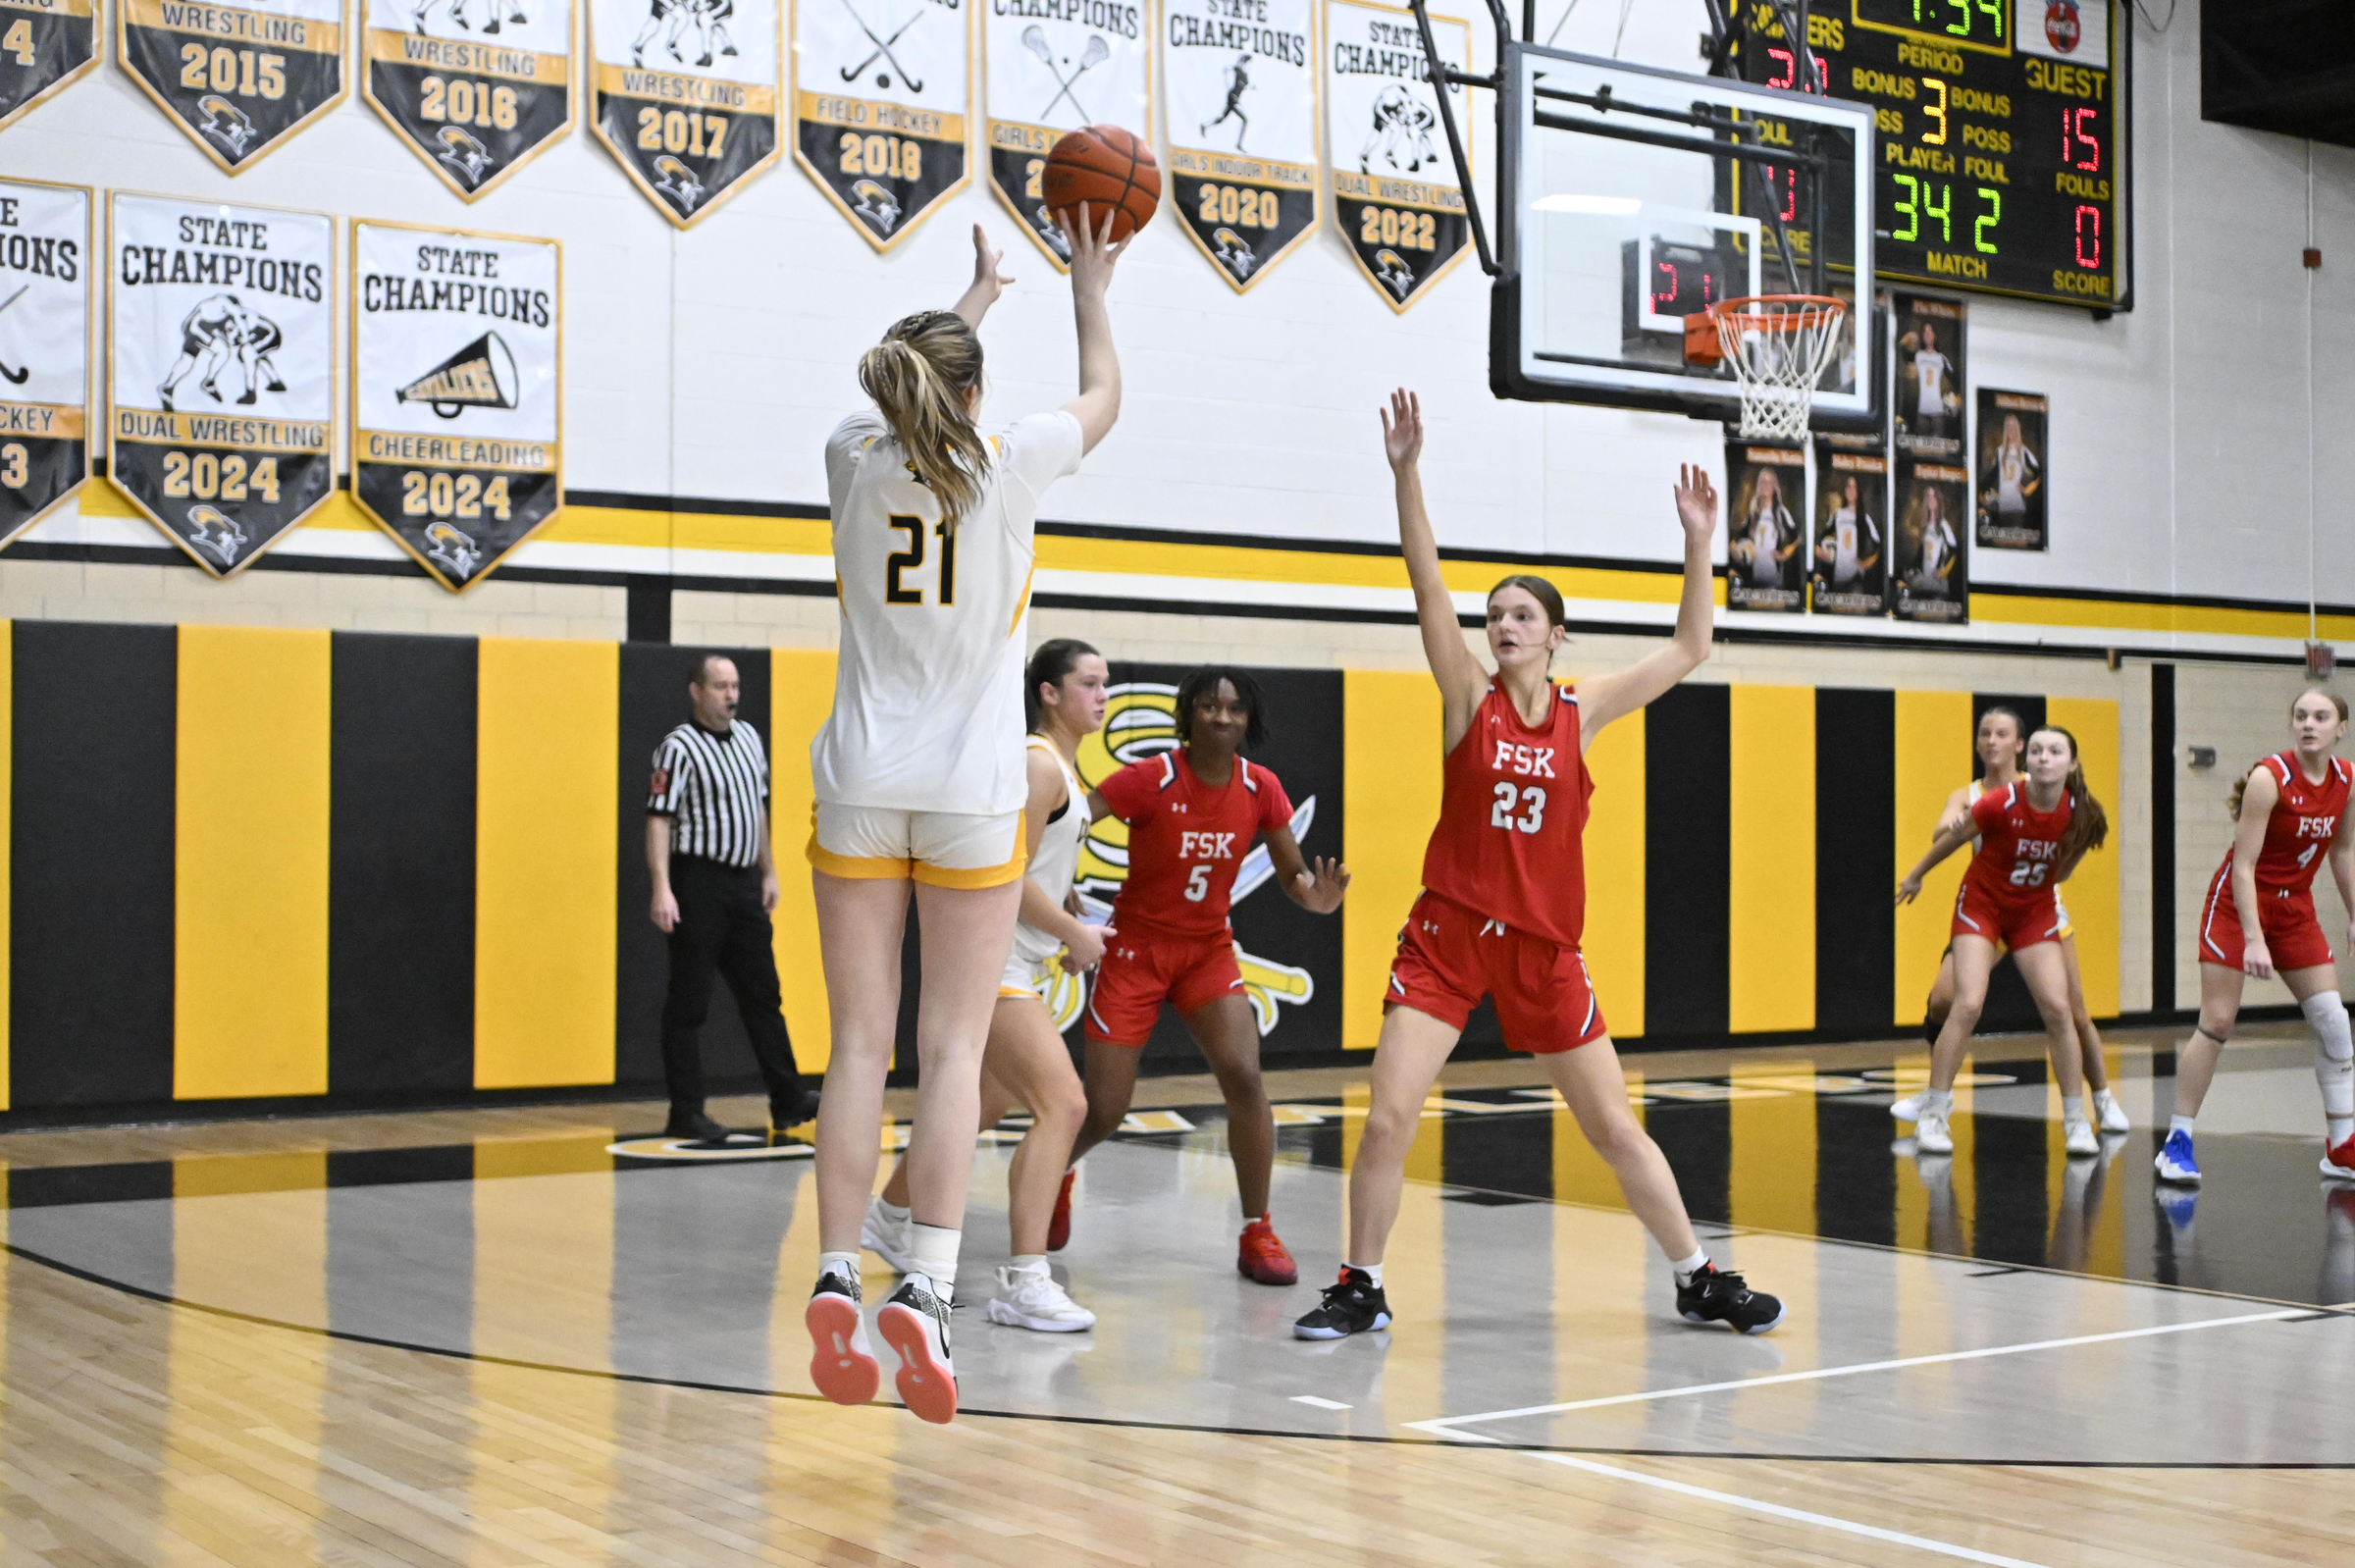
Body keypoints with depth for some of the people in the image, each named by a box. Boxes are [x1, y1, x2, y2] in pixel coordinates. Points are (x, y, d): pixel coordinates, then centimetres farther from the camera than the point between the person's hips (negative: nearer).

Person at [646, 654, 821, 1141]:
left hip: (744, 882, 7)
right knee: (689, 1002, -1)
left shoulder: (748, 737, 13)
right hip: (698, 882, -7)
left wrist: (768, 872, 21)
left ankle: (788, 1100, 15)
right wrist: (662, 890, -23)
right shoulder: (679, 748, -10)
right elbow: (659, 819, -15)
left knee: (763, 994, 10)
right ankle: (686, 1113, 4)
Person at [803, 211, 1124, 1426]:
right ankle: (926, 1286, -11)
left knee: (861, 1044, 4)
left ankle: (835, 1281, -1)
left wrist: (970, 300, 41)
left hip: (859, 790, 3)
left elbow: (908, 406, 28)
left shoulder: (856, 459, 3)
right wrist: (1088, 286, 31)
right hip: (971, 794, -2)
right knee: (953, 1049, -2)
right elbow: (1102, 398, 17)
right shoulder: (1007, 465, -4)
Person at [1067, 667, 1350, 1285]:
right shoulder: (1149, 780, -18)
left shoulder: (1261, 789, -7)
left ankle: (1257, 1233, -5)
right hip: (1135, 949, -3)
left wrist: (1316, 896, -22)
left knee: (1244, 1076, -19)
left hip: (1208, 950, 3)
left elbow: (1292, 873, 2)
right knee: (1103, 1111, 0)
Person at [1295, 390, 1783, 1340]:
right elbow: (1430, 590, -13)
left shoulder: (1581, 712, 3)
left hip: (1544, 945, 1)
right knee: (1387, 1120, -10)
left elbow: (1687, 655, 2)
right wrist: (1406, 473, -23)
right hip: (1449, 933, -1)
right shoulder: (1469, 699, -1)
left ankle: (1700, 1282, 22)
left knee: (1616, 1129, 7)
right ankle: (1361, 1289, 7)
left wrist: (1698, 545, -7)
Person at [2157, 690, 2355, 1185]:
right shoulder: (2270, 778, -20)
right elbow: (2243, 865, -22)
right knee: (2217, 1023, -9)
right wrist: (2253, 940, -29)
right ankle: (2176, 1144, -1)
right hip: (2238, 903, -6)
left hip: (2295, 908, 6)